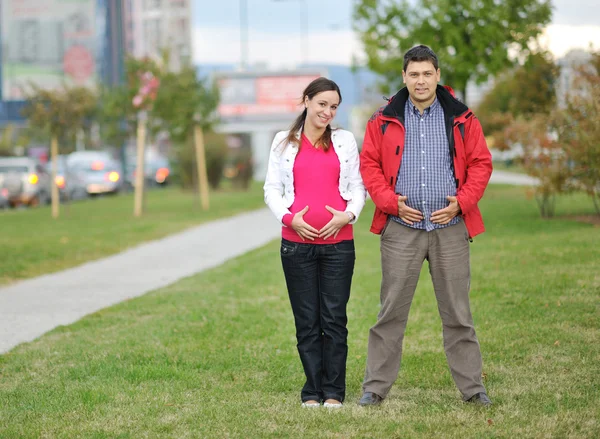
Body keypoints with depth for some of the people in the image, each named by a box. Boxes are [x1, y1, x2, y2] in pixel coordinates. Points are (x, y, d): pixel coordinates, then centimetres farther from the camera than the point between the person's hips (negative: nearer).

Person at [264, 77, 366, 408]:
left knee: (334, 318, -2)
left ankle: (334, 392, 6)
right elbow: (272, 188, 8)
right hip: (297, 242, 0)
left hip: (338, 242, 0)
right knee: (306, 321, 2)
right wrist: (288, 217, -8)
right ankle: (312, 391, 9)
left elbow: (358, 186, 11)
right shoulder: (284, 142, 9)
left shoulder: (345, 141, 11)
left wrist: (349, 214, -7)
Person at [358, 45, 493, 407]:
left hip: (450, 228, 0)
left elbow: (481, 163, 5)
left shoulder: (462, 119, 4)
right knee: (392, 311, 2)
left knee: (457, 312, 6)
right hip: (401, 229, 0)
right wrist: (391, 202, -7)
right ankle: (376, 386, 10)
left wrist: (461, 202, -7)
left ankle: (472, 386, 14)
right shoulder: (384, 120, 4)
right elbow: (369, 164, 5)